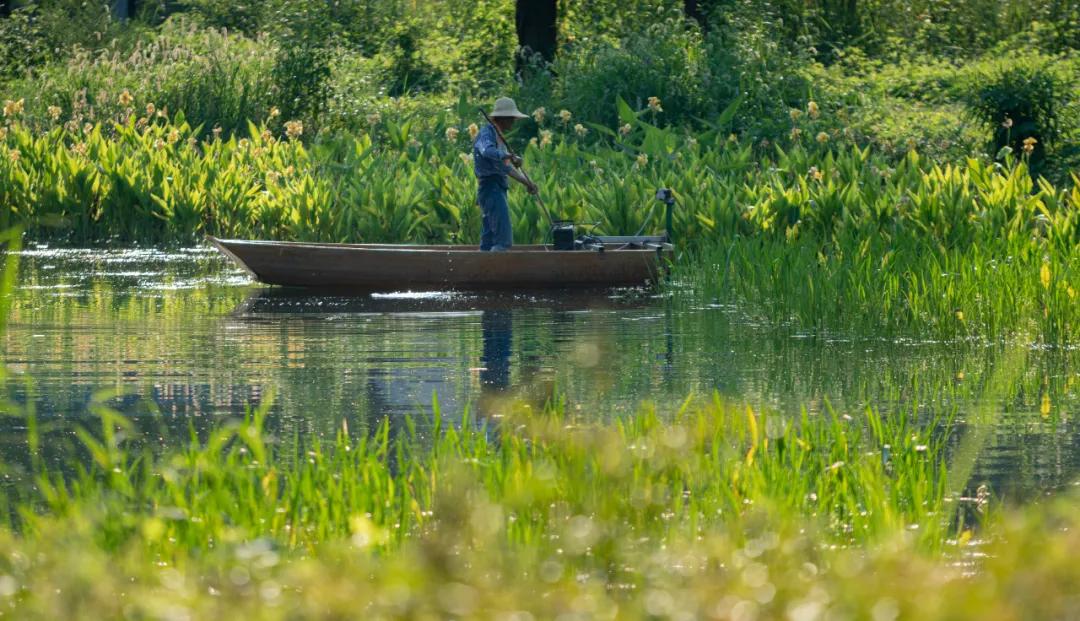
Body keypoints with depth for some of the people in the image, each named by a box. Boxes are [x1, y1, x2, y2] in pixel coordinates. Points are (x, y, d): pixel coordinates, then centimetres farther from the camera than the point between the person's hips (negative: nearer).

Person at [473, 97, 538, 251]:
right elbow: (487, 151, -30)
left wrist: (525, 182, 22)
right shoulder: (486, 133, -8)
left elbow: (505, 166, 28)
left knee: (488, 242, 7)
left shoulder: (499, 137, 22)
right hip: (490, 187, -10)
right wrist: (510, 156, -41)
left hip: (498, 189, 10)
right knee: (503, 239, -19)